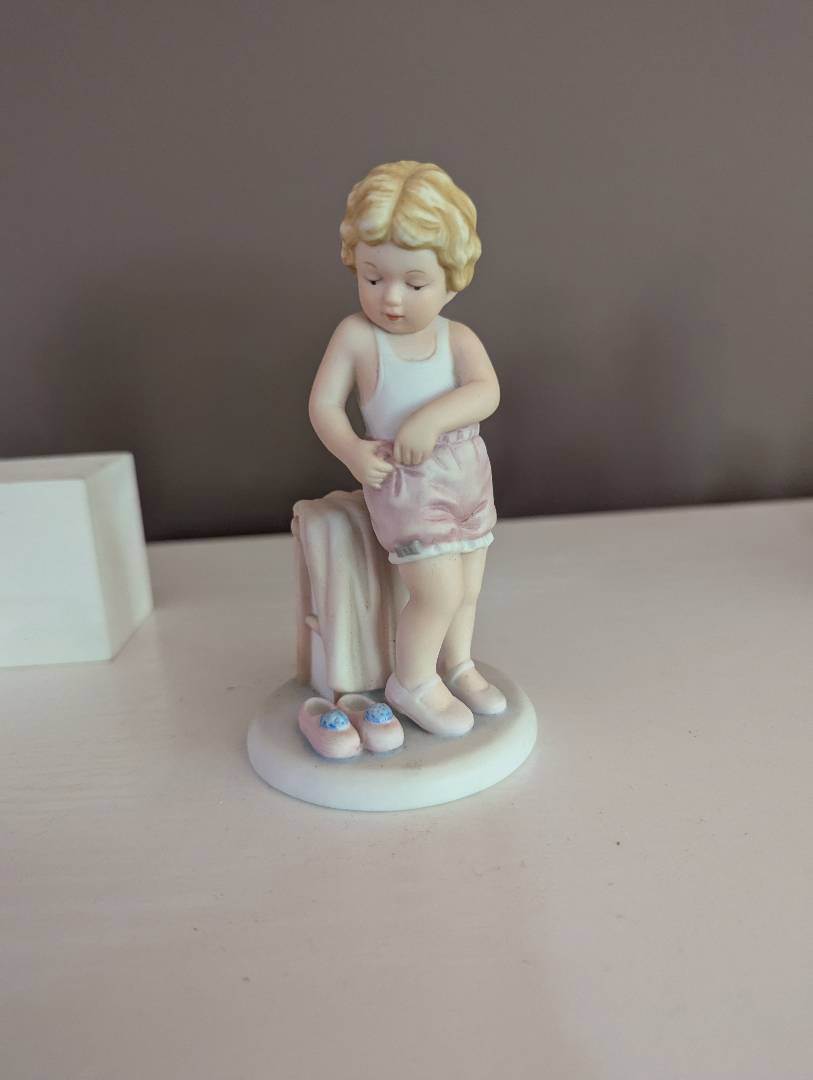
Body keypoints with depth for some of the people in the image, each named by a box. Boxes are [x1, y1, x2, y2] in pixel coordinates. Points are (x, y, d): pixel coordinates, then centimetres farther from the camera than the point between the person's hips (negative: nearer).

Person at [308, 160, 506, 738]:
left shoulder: (457, 337, -2)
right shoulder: (356, 334, -6)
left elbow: (486, 392, -17)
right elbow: (324, 401, -5)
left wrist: (432, 417, -33)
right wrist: (352, 451, -22)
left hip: (469, 478, 5)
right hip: (406, 485, -4)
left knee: (469, 589, 16)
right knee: (440, 593, -8)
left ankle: (457, 666, 41)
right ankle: (413, 682, 17)